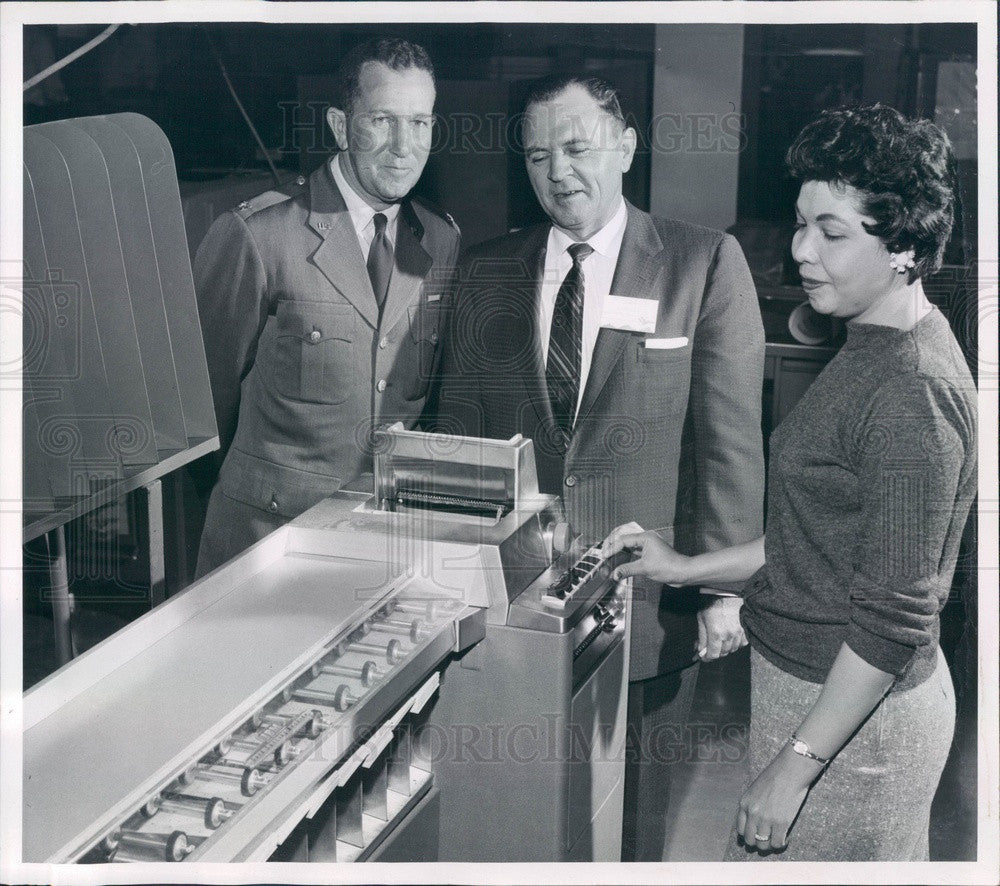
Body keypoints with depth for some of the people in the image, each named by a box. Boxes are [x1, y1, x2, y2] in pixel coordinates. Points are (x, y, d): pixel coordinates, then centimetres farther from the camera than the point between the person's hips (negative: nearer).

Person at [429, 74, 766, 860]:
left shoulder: (705, 263, -3)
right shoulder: (485, 273, 7)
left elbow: (731, 438, -5)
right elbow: (458, 433, 10)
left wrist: (724, 590, -8)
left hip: (648, 606, -2)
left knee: (631, 818, 11)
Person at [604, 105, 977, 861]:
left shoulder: (911, 393, -23)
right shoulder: (874, 352, 8)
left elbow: (892, 621, -23)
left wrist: (795, 764, -20)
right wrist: (689, 568, 11)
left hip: (852, 712, -10)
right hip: (807, 684, 10)